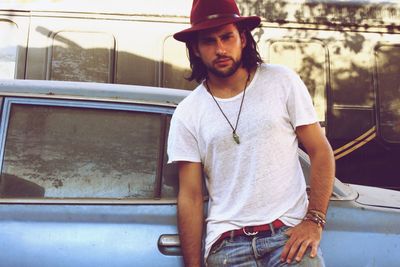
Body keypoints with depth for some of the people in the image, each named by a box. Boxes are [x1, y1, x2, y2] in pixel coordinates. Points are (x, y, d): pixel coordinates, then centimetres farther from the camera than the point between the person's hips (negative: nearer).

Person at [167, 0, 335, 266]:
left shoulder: (282, 81, 2)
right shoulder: (187, 114, 3)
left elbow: (321, 152, 3)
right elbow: (190, 197, 3)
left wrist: (314, 220, -9)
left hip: (290, 231, 0)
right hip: (226, 243, 0)